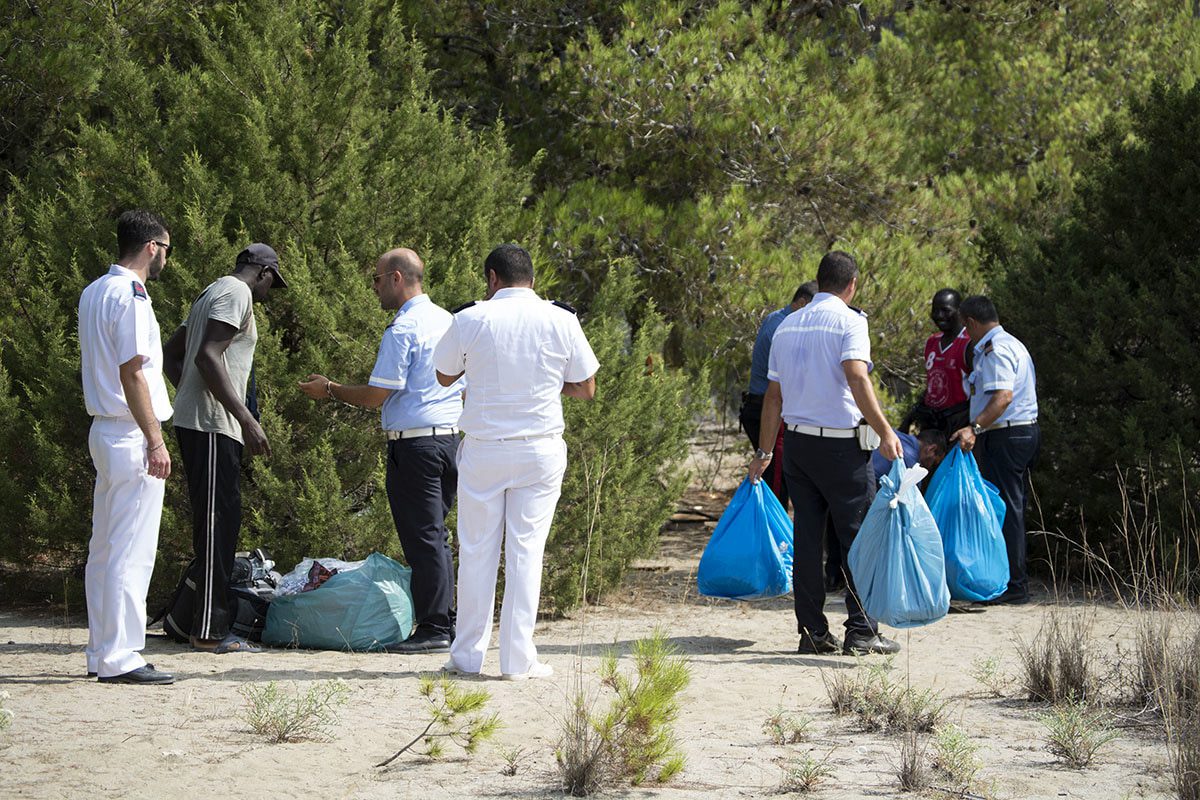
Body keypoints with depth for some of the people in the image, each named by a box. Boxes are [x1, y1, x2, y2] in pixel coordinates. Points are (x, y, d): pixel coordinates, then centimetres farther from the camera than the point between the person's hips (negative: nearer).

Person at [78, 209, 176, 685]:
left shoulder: (93, 293, 14)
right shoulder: (131, 297, -15)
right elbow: (132, 374, -19)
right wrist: (155, 441, -18)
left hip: (104, 430, 10)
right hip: (132, 434, -10)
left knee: (105, 551, 13)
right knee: (132, 552, -8)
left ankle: (102, 654, 18)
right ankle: (120, 658, -8)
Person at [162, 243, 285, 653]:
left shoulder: (212, 293, 22)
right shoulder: (237, 294, -9)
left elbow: (172, 353, 28)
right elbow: (207, 357, -21)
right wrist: (246, 419, -23)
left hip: (193, 422, 10)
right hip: (211, 425, -10)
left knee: (218, 523, 12)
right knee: (217, 523, -10)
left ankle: (213, 624, 15)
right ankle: (210, 630, -11)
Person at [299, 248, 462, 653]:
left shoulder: (402, 330, -13)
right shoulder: (449, 322, 13)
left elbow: (377, 395, -15)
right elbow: (464, 388, 20)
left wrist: (329, 390, -1)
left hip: (413, 443, -9)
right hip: (451, 437, 9)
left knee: (421, 536, -5)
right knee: (435, 534, 14)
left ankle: (432, 628, -3)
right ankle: (445, 622, 14)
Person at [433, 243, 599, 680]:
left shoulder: (470, 320, -4)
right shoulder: (561, 321, -2)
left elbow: (445, 376, 12)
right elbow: (586, 389, 5)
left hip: (483, 449, 0)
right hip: (541, 451, 0)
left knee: (477, 550, 8)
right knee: (526, 550, 3)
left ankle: (467, 655, 12)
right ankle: (518, 658, 1)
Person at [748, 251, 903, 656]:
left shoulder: (787, 325, 12)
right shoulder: (849, 321, -8)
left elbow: (773, 394, 15)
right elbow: (856, 378, -22)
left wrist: (764, 452, 20)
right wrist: (885, 431, -27)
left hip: (797, 441, 6)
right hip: (841, 444, -6)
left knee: (806, 539, 7)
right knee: (858, 536, 0)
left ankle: (812, 631, 7)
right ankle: (861, 631, -2)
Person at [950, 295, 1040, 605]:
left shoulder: (995, 350, -14)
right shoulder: (1013, 344, 20)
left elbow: (1004, 396, -27)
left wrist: (974, 428, -37)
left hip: (1006, 437, -11)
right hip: (1027, 431, 11)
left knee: (1005, 510, -9)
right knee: (1014, 508, 13)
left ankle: (1014, 585, -9)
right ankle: (1017, 581, 17)